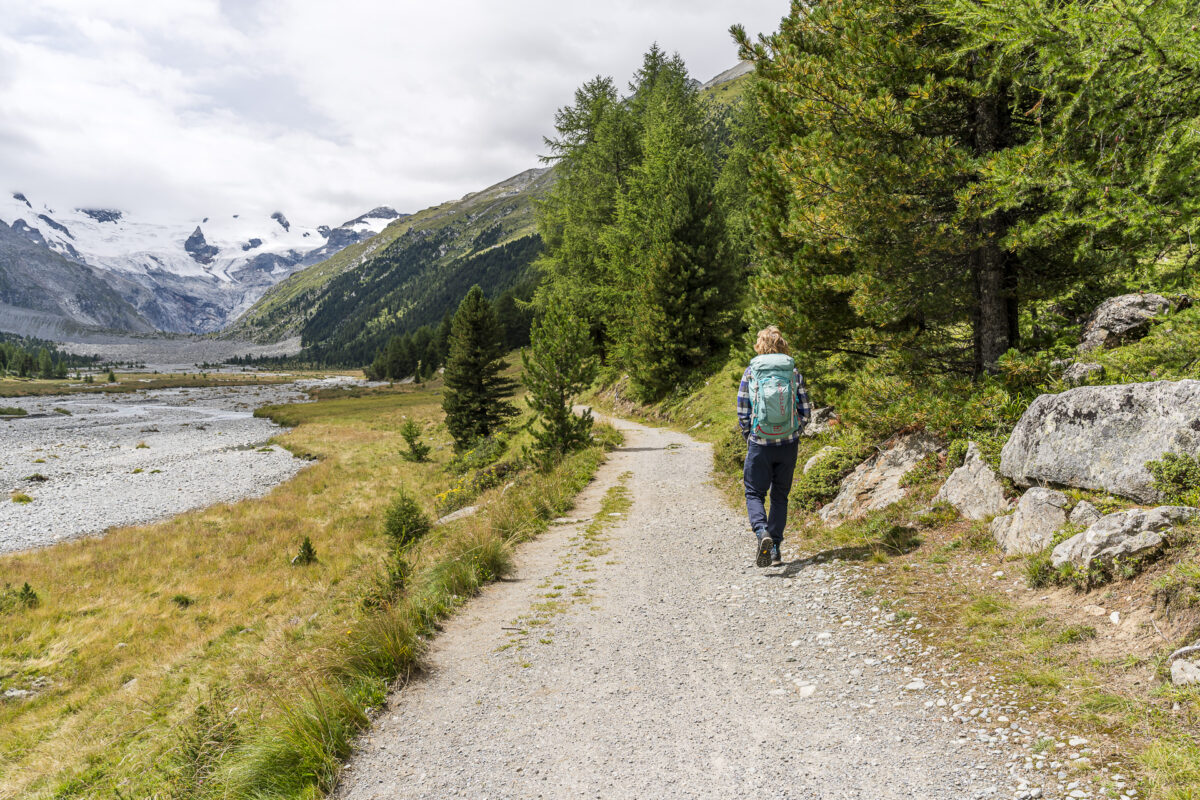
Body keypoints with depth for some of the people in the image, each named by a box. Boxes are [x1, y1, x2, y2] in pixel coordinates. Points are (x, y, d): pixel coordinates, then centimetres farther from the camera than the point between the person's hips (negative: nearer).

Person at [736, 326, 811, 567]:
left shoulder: (751, 372, -4)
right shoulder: (794, 372, 0)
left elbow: (742, 412, -3)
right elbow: (805, 412, 1)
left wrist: (748, 437, 12)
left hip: (760, 444, -2)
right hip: (788, 444, 2)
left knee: (755, 494, 9)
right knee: (780, 496, 15)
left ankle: (761, 531, -18)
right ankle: (775, 548, 16)